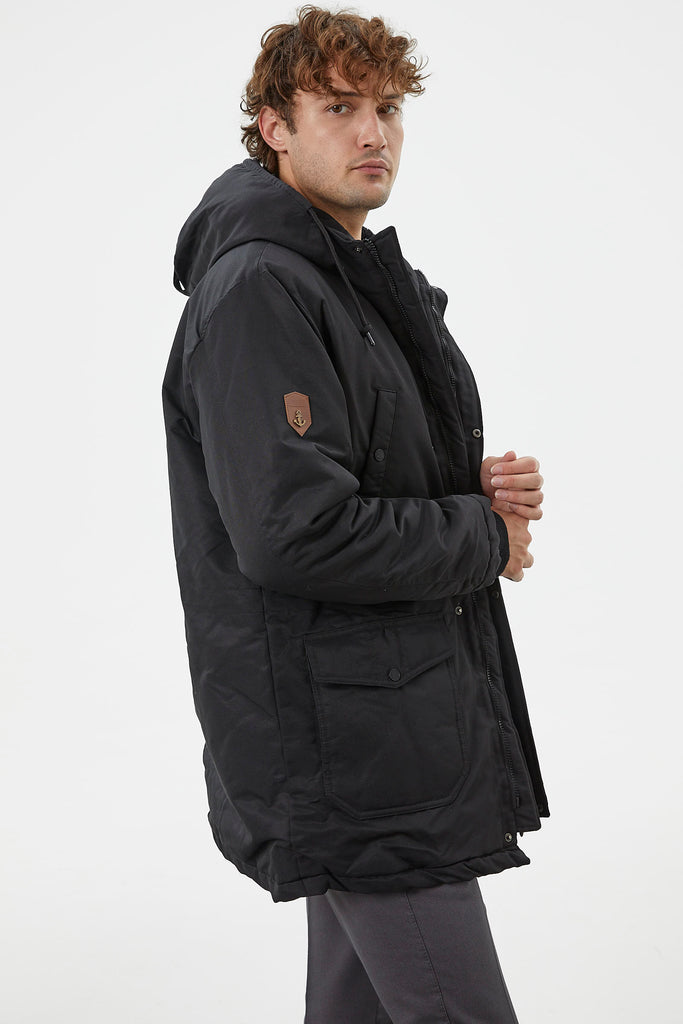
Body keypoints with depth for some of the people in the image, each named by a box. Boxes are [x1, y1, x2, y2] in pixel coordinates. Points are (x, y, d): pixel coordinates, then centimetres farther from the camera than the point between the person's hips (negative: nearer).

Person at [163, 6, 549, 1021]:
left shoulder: (362, 279, 17)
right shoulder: (257, 289, -16)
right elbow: (291, 530, -26)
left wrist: (477, 486, 2)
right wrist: (484, 537, -13)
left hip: (403, 705, 10)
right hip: (342, 736, -10)